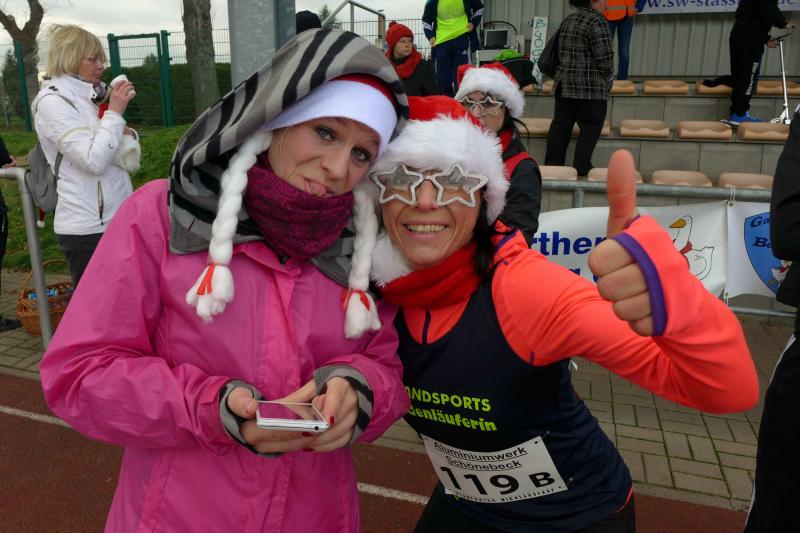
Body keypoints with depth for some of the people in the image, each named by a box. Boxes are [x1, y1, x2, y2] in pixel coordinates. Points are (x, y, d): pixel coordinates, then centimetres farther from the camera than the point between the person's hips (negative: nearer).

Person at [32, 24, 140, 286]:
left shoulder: (89, 97, 12)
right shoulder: (53, 102, -10)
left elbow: (129, 161, 15)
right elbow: (94, 160, -22)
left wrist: (126, 134, -5)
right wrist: (115, 113, -13)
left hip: (114, 220, 8)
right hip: (87, 228, -8)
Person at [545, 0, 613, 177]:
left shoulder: (567, 20, 13)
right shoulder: (597, 22, -12)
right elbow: (604, 58, -14)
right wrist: (608, 80, 2)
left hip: (563, 84, 8)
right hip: (590, 88, -7)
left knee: (561, 125, 9)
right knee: (590, 128, 2)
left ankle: (552, 165, 12)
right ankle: (581, 168, 2)